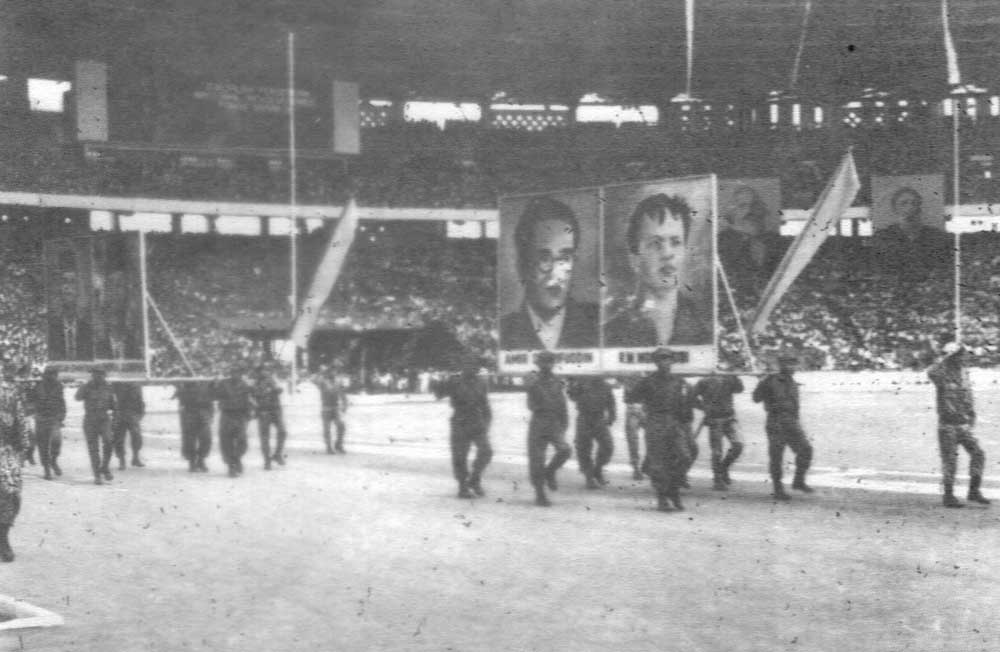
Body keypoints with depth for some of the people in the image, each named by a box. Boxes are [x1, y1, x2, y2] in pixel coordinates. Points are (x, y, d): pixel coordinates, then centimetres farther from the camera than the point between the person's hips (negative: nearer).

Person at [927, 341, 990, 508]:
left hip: (964, 425, 6)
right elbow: (931, 373, -36)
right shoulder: (942, 374, -11)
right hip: (947, 425, -6)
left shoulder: (964, 373, 9)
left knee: (978, 454, -4)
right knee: (949, 461, -1)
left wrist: (972, 415, 16)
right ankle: (949, 496, 10)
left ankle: (974, 491, 5)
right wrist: (948, 357, -28)